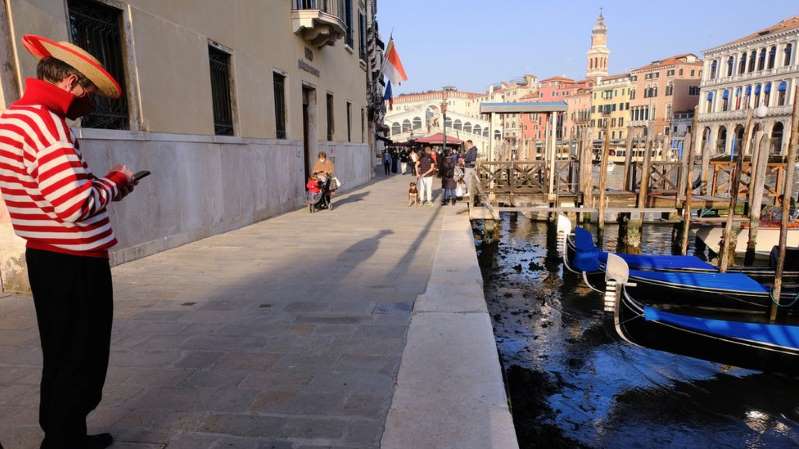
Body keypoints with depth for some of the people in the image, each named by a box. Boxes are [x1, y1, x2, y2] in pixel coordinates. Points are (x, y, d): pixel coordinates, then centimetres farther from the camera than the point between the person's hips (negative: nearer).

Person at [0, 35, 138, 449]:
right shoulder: (43, 121, -19)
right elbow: (76, 206, -27)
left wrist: (103, 184, 9)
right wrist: (114, 184, -10)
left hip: (53, 259, 10)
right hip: (74, 264, -10)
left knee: (65, 361, 21)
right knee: (78, 365, 4)